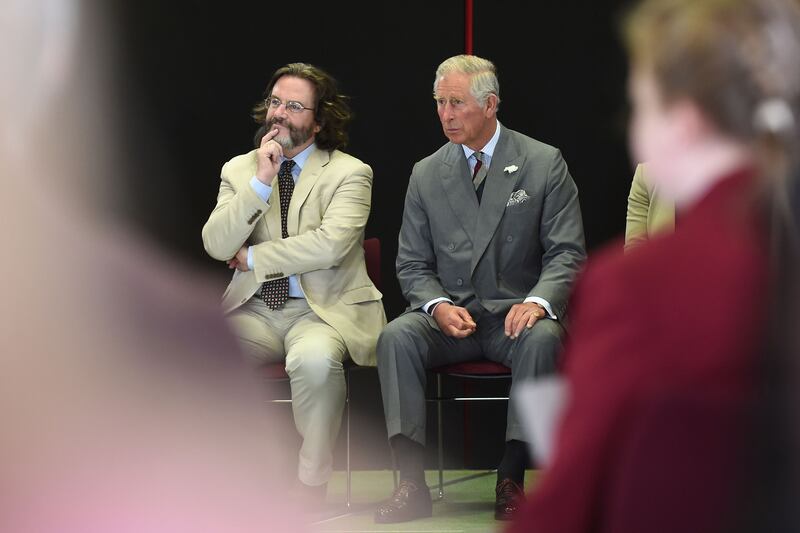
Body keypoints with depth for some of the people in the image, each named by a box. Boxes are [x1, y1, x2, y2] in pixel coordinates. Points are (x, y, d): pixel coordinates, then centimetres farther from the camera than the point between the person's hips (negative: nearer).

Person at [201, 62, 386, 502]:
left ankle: (312, 487, -22)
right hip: (253, 312, 4)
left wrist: (254, 258, -8)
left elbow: (330, 244, -16)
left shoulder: (349, 174, 1)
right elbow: (217, 246, -2)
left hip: (321, 310, -4)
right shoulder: (239, 170, 13)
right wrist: (261, 181, -10)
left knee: (313, 358, -38)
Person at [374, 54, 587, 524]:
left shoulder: (544, 163, 2)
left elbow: (567, 251, -2)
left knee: (542, 338, -36)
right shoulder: (426, 175, 10)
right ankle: (412, 482, -29)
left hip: (516, 313, -2)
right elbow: (413, 264, 10)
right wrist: (438, 305, -13)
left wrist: (538, 301, -22)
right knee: (396, 337, -28)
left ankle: (512, 480, -30)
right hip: (450, 314, 2)